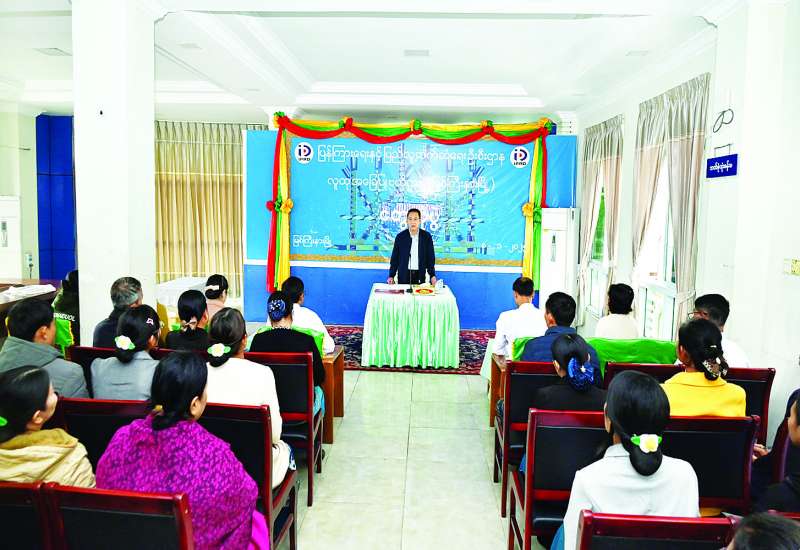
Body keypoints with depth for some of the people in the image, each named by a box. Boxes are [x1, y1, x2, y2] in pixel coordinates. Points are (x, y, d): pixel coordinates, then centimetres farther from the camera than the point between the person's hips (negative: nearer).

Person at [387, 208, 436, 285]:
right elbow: (394, 258, 2)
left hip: (420, 275, 0)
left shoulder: (427, 236, -1)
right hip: (404, 275, 0)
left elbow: (430, 257, 2)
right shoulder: (400, 237, -2)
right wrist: (391, 276, -5)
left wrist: (432, 275, -7)